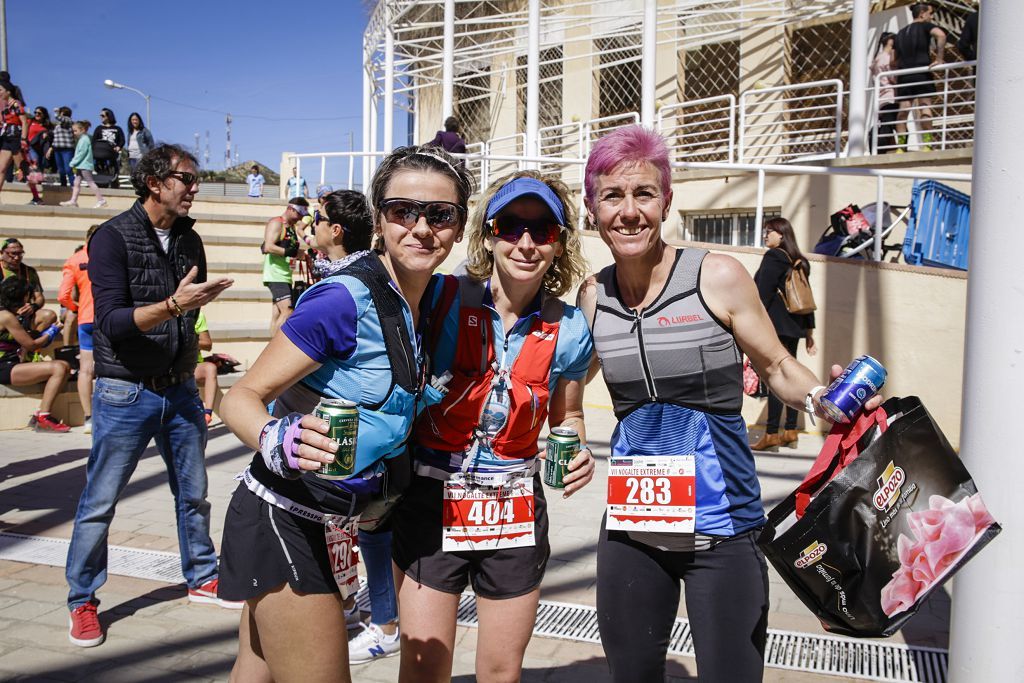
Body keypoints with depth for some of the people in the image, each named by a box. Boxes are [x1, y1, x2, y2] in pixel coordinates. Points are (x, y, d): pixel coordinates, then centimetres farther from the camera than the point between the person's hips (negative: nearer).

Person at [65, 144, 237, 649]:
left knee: (193, 493, 13)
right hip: (125, 393, -5)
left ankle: (202, 579, 29)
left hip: (178, 391, 5)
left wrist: (189, 367, 10)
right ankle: (82, 602, 19)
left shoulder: (189, 240, 7)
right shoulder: (113, 237, -10)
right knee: (99, 503, 4)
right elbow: (111, 321, -18)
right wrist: (173, 305, -29)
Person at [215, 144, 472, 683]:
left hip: (312, 521, 8)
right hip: (281, 516, -8)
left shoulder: (423, 300, 2)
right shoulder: (346, 299, -22)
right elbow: (241, 397, -20)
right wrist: (278, 441, -37)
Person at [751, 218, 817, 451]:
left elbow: (763, 294, -13)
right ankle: (790, 430, 13)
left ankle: (771, 434, -12)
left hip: (775, 326, -8)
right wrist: (809, 331, 20)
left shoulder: (773, 257, -6)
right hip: (793, 327, 8)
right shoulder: (800, 262, 16)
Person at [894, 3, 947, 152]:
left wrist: (896, 81, 25)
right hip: (922, 72, -5)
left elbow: (894, 59, 22)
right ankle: (926, 144, -14)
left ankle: (900, 147, -4)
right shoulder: (925, 26, 4)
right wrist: (939, 59, -14)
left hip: (903, 75, 5)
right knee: (925, 106, -6)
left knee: (903, 110, 0)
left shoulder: (901, 32, 21)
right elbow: (941, 35, -18)